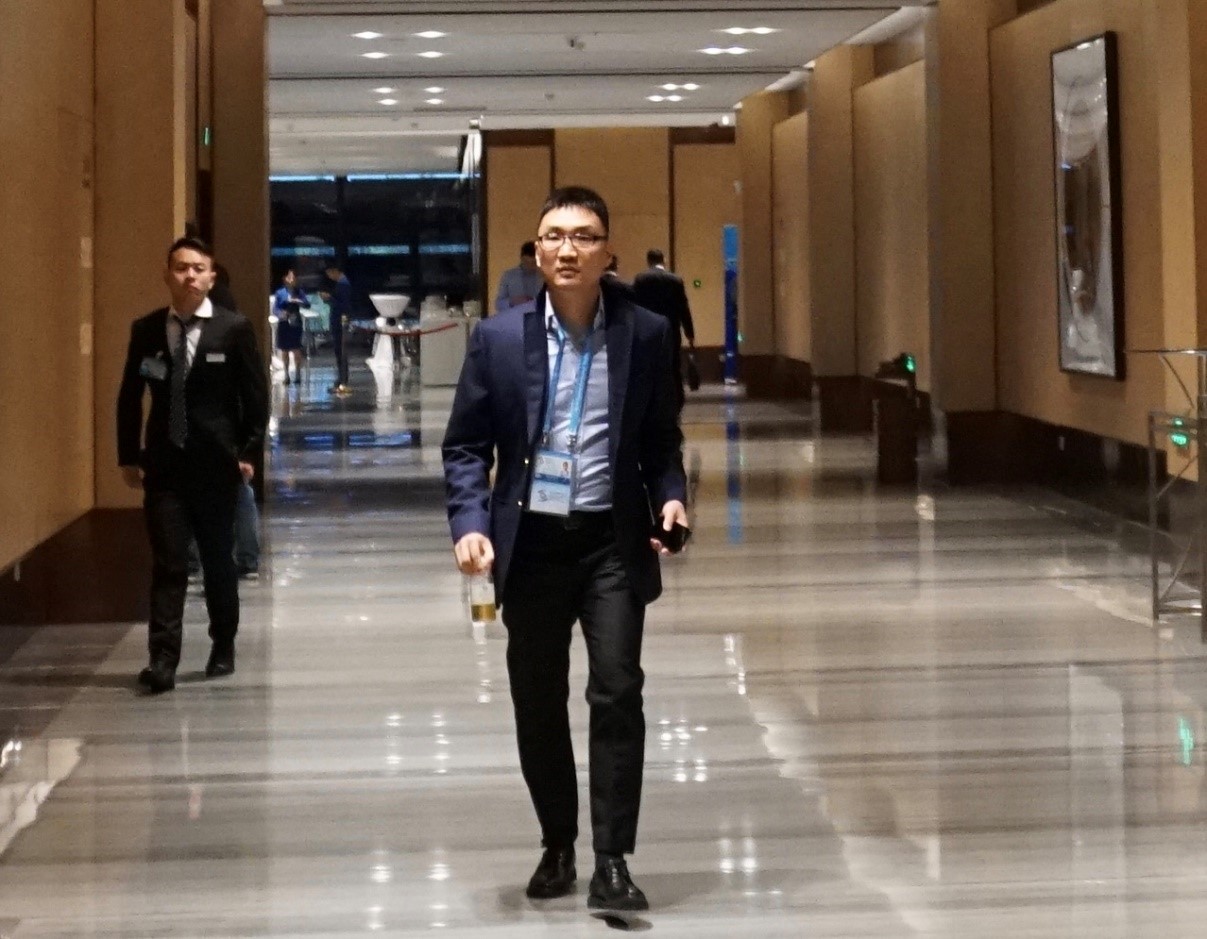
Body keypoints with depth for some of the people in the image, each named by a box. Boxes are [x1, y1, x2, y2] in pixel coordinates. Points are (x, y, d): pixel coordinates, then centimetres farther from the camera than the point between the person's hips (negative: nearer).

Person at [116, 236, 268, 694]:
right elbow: (129, 397, 8)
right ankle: (163, 660, -9)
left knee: (218, 560, 12)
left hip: (216, 463, -1)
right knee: (167, 564, -5)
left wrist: (248, 453, -7)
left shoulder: (234, 328, -3)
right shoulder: (145, 330, 3)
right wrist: (129, 457, 4)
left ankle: (223, 648, 27)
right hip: (164, 464, 1)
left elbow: (255, 396, -1)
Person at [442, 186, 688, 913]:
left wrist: (671, 498, -10)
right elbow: (467, 445, 3)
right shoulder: (499, 337, 0)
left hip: (613, 541, -1)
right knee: (538, 704, 9)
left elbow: (662, 440, 9)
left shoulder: (647, 334, 1)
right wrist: (470, 524, -12)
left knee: (617, 693, -10)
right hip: (533, 542, 1)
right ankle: (557, 848, 25)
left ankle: (613, 861, -6)